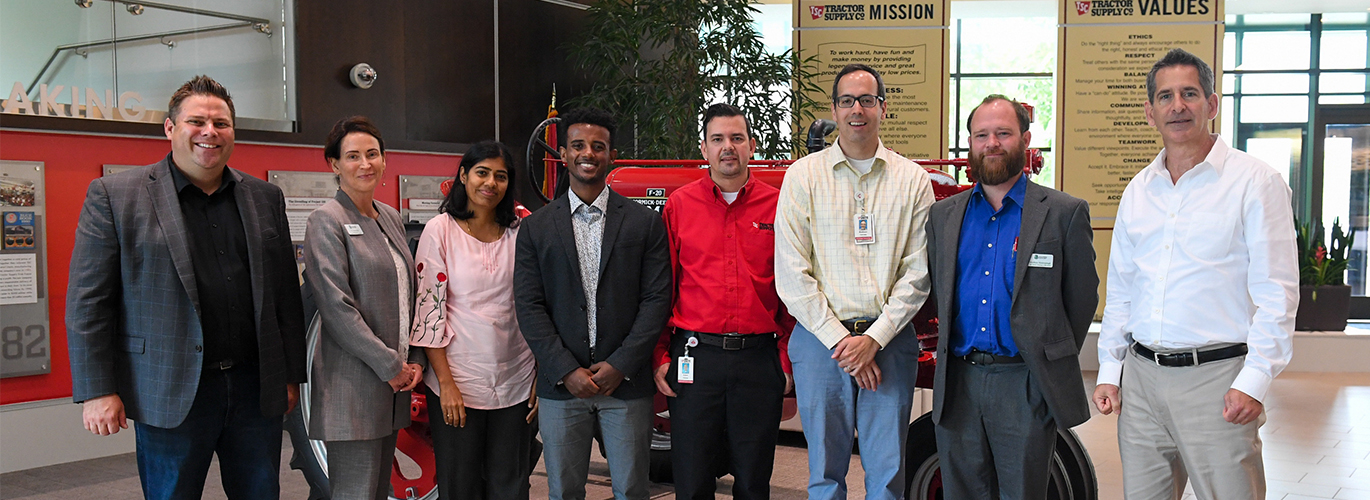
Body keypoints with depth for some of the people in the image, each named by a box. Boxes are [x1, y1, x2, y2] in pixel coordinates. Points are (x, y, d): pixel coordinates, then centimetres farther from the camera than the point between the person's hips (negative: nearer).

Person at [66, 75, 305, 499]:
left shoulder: (265, 198, 10)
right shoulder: (114, 195, -1)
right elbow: (88, 301, -3)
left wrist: (291, 376, 10)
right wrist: (97, 391, -8)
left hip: (256, 389, 3)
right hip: (170, 397, -3)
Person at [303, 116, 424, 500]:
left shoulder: (390, 217, 14)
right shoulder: (326, 222, -9)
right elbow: (337, 307, -15)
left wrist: (414, 360, 5)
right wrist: (390, 365, -14)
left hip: (395, 379, 7)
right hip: (353, 383, -7)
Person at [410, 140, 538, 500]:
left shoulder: (521, 232, 4)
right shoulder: (441, 230, -4)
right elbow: (429, 309, -7)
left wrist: (540, 378, 3)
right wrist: (446, 383, -11)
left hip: (515, 383, 3)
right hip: (458, 382, -3)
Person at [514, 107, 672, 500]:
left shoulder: (645, 223, 3)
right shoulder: (535, 228, 5)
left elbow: (657, 300, -2)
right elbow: (529, 307, 0)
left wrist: (620, 366, -11)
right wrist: (566, 371, -10)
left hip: (627, 382, 0)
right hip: (561, 386, 1)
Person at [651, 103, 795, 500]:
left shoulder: (778, 206, 5)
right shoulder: (679, 205, 4)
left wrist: (788, 359, 2)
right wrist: (661, 356, 0)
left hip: (759, 359, 0)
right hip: (695, 358, 0)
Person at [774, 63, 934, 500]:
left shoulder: (912, 180, 6)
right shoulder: (803, 176, 4)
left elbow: (917, 273, 2)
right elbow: (791, 273, -2)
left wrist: (873, 338, -8)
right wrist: (838, 339, -8)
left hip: (889, 341, 1)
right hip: (820, 339, 0)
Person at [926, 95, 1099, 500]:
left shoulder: (1065, 213, -1)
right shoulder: (943, 215, 11)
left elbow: (1082, 298, 2)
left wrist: (1053, 367, 4)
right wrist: (953, 350, 10)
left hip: (1024, 386, -3)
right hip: (957, 386, 4)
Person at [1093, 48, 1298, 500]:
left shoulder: (1255, 182, -3)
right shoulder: (1138, 190, 13)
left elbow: (1276, 291, -7)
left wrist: (1254, 381, -14)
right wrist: (1109, 371, 12)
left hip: (1216, 376, -5)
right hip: (1141, 377, 5)